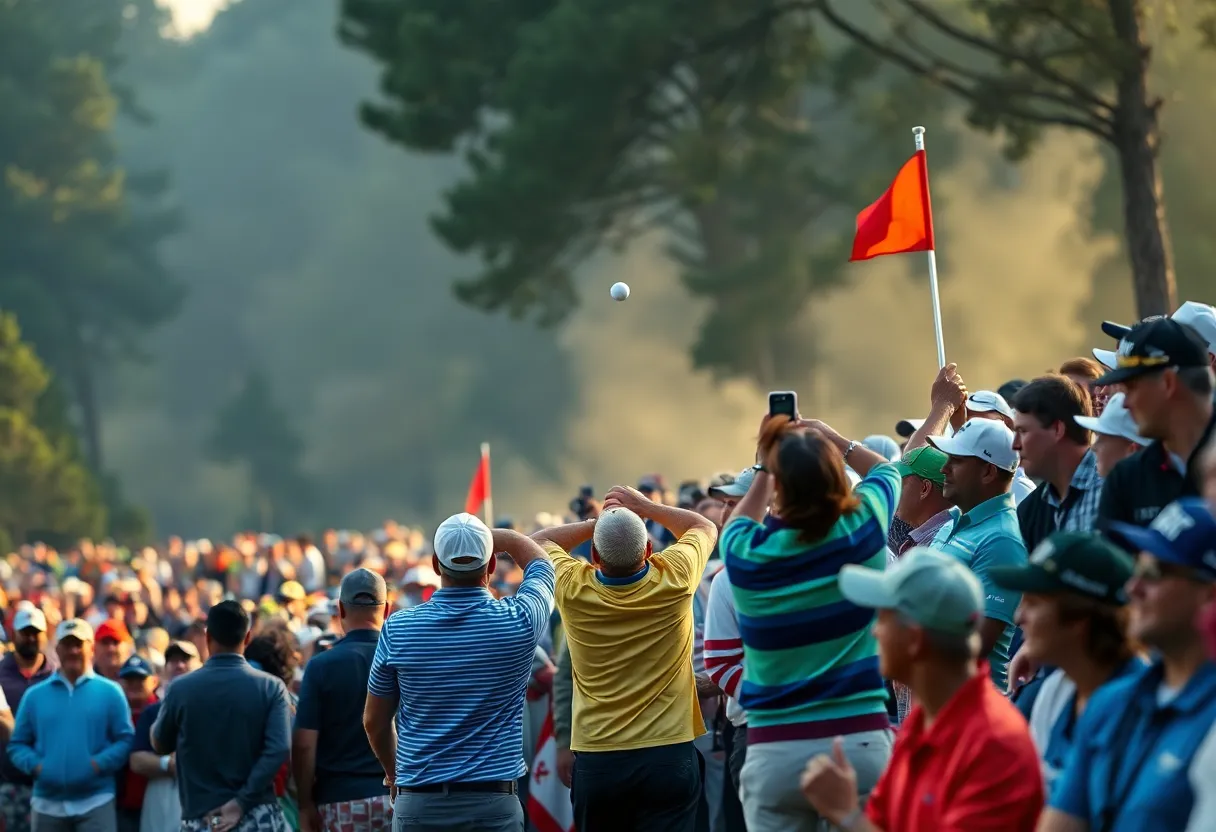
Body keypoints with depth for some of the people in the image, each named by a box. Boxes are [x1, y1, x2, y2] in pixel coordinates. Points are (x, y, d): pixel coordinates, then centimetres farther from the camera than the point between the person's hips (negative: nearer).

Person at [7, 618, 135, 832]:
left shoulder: (109, 692, 3)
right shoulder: (35, 695, 9)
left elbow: (126, 740, -1)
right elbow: (17, 744, 8)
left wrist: (99, 763, -17)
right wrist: (34, 765, -11)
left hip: (95, 803, -3)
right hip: (48, 803, 3)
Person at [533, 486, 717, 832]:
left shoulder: (572, 589, -8)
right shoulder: (674, 581, -9)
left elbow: (539, 541, 15)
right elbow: (705, 528, 13)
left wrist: (595, 523, 16)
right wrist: (646, 507, 18)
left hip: (595, 761, 1)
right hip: (668, 754, -1)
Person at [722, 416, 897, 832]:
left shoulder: (745, 555, -5)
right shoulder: (862, 529, -5)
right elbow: (886, 470, 20)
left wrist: (766, 468, 31)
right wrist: (829, 439, 27)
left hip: (773, 750, 0)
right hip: (859, 740, 0)